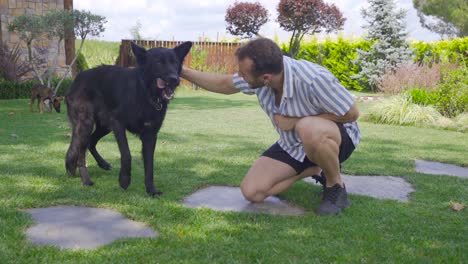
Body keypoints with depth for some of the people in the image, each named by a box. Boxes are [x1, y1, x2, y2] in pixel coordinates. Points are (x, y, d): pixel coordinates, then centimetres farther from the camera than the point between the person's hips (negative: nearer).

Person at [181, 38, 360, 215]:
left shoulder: (313, 80, -35)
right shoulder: (258, 73, -16)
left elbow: (352, 114, -23)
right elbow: (224, 84, 4)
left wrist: (297, 121, -24)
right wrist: (183, 71, 0)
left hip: (332, 137, -6)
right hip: (292, 145, 6)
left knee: (309, 130, -42)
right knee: (252, 191, -6)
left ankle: (336, 187, -13)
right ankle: (311, 169, 13)